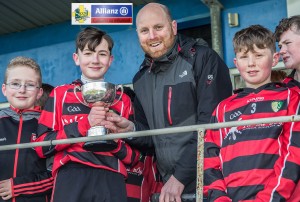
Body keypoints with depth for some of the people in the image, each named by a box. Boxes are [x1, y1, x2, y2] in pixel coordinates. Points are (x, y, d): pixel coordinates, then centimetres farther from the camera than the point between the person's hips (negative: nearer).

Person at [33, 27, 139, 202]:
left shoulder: (123, 100, 12)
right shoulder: (60, 94, 8)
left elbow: (133, 156, 12)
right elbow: (42, 146, -1)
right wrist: (85, 123, -10)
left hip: (111, 182, 2)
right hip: (71, 181, -1)